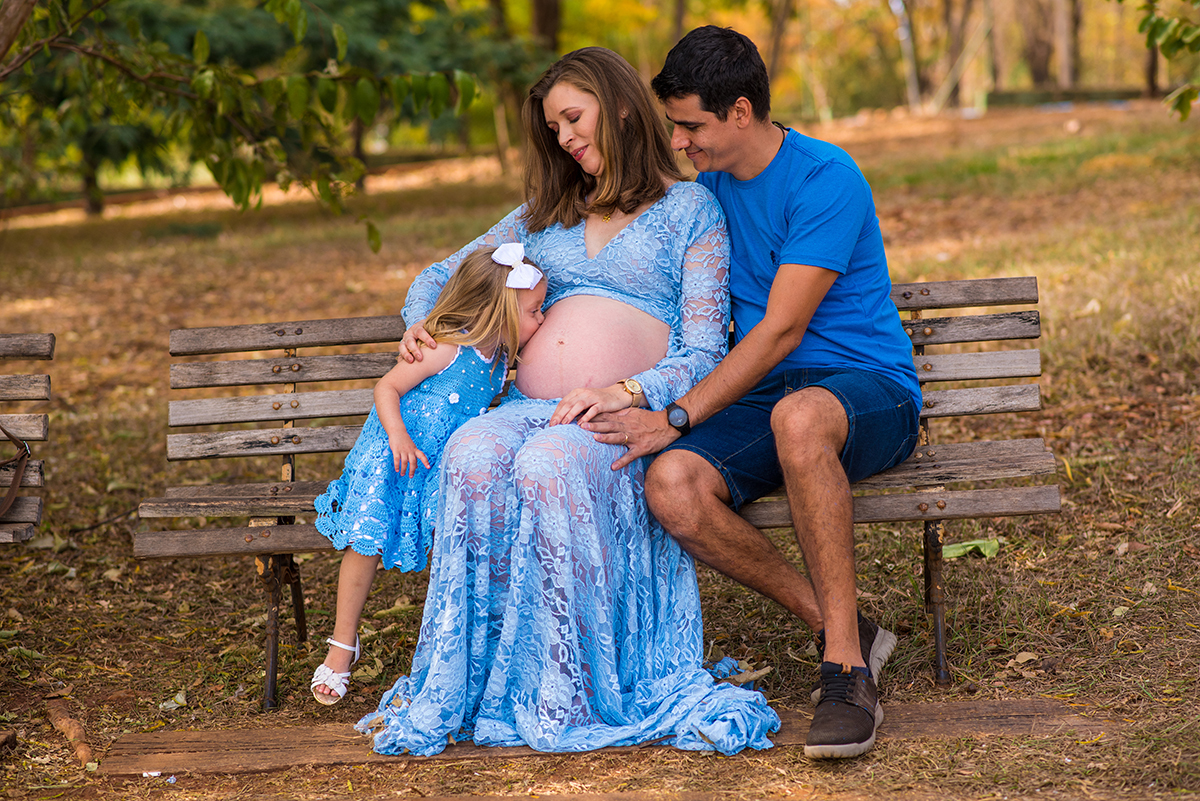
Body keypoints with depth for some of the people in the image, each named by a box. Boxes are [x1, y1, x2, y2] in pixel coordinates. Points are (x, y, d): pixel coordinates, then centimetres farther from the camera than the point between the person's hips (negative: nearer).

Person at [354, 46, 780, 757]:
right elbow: (445, 273, 36)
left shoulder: (691, 208, 11)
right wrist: (417, 322, 13)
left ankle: (563, 693, -28)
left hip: (630, 415, -4)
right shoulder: (548, 212, 27)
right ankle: (462, 683, -28)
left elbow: (705, 353, 1)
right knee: (472, 457, -32)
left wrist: (625, 393, -16)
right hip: (530, 408, 4)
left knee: (549, 465, -38)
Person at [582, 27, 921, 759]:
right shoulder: (712, 183, 12)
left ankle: (848, 672, -35)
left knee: (799, 416, -43)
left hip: (869, 392, -6)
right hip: (764, 394, 6)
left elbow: (781, 330, -18)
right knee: (671, 486, -26)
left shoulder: (825, 178, -13)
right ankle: (844, 633, -15)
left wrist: (677, 416, -20)